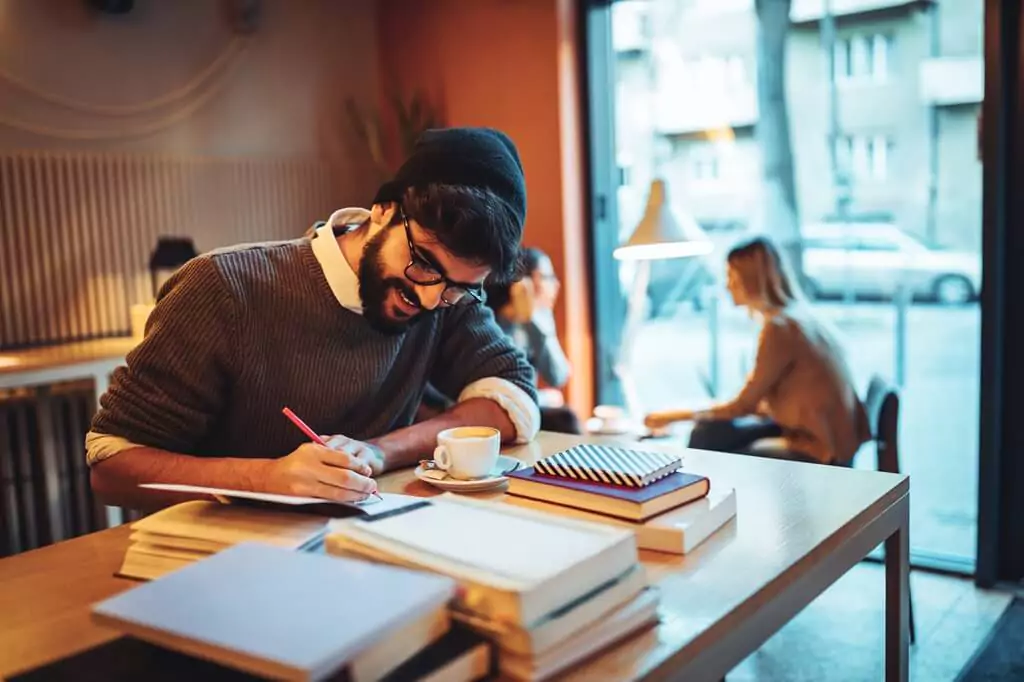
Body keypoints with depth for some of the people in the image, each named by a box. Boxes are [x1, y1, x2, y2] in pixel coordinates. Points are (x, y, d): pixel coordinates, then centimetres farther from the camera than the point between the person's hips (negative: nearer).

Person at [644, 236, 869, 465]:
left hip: (819, 450, -8)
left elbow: (744, 405, -12)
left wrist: (677, 415, -3)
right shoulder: (796, 315, 7)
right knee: (707, 433, 5)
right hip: (810, 429, 8)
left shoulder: (779, 327, -20)